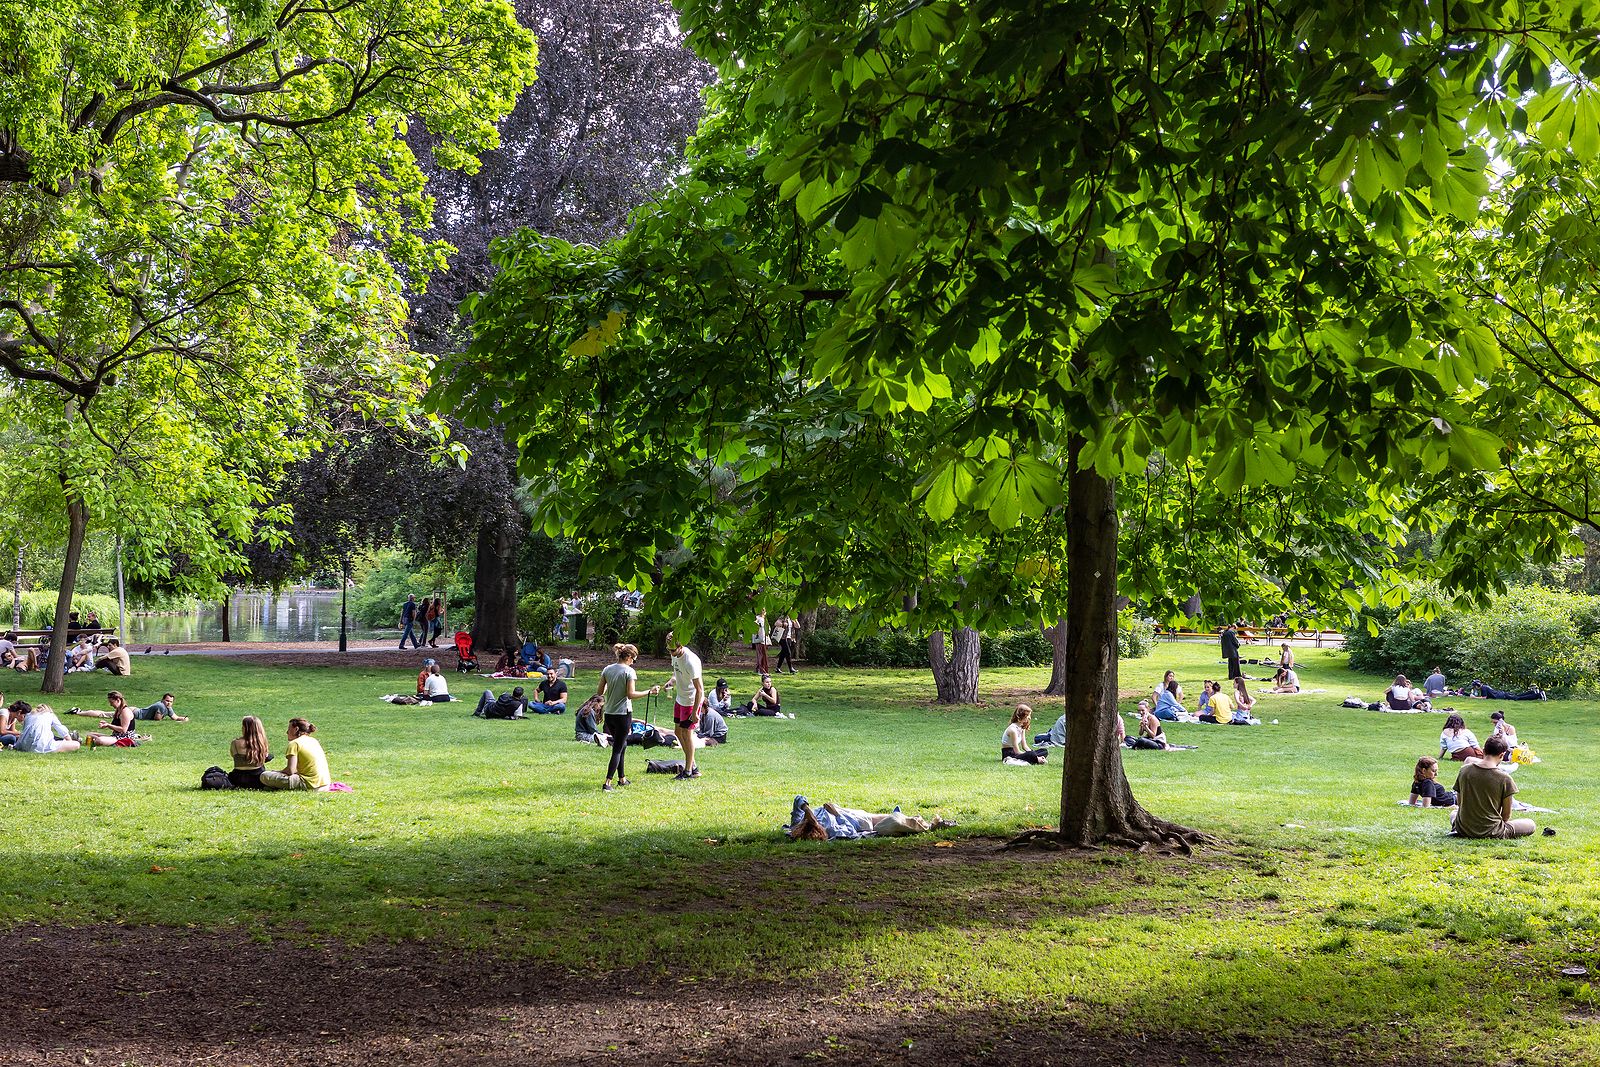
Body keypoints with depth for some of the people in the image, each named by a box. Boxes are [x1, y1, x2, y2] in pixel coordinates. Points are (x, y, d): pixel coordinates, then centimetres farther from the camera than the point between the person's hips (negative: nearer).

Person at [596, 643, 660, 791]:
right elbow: (631, 694, -18)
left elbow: (600, 692, 7)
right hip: (623, 714, -6)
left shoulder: (607, 669, 5)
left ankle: (622, 778, 31)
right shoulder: (629, 671, -12)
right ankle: (607, 784, -9)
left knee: (621, 745, 22)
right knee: (618, 749, -2)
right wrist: (649, 692, -11)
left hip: (609, 714, 6)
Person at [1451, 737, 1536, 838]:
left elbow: (1459, 803, 6)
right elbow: (1506, 815, -7)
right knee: (1531, 825, 14)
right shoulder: (1504, 778, -15)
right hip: (1490, 831, -3)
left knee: (1454, 815, 38)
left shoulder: (1465, 770, -4)